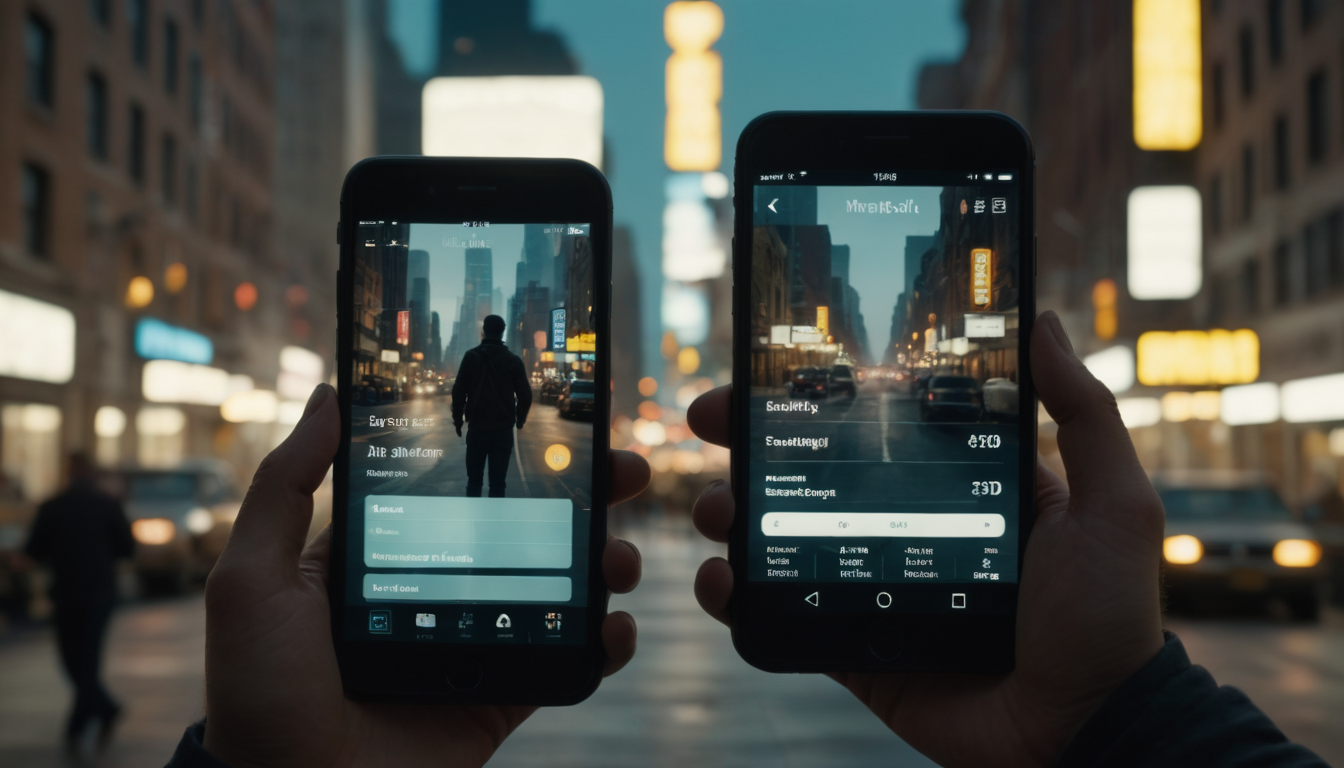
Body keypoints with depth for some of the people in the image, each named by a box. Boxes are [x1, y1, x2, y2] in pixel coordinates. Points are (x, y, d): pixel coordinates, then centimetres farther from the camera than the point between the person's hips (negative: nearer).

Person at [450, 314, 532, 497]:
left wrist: (457, 419, 7)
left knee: (474, 480, 9)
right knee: (497, 482, 3)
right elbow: (525, 395, 1)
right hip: (504, 430, 0)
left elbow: (459, 391, -3)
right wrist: (519, 420, 17)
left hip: (477, 428, 0)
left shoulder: (471, 356, 0)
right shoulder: (513, 360, 1)